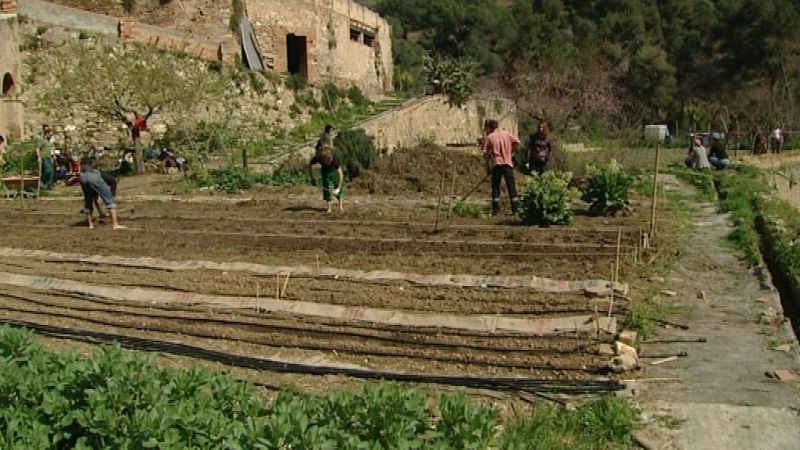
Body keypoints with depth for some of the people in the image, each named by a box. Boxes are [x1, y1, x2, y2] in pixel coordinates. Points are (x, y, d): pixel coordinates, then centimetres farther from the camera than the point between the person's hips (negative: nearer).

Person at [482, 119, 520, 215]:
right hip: (507, 163, 1)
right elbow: (517, 142, 0)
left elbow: (485, 153, -1)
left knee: (495, 187, 6)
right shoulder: (506, 134, 8)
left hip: (496, 164, -1)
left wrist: (487, 166, 8)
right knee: (511, 186, 4)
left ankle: (496, 210, 4)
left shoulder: (488, 137, 3)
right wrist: (511, 151, 14)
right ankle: (516, 208, 1)